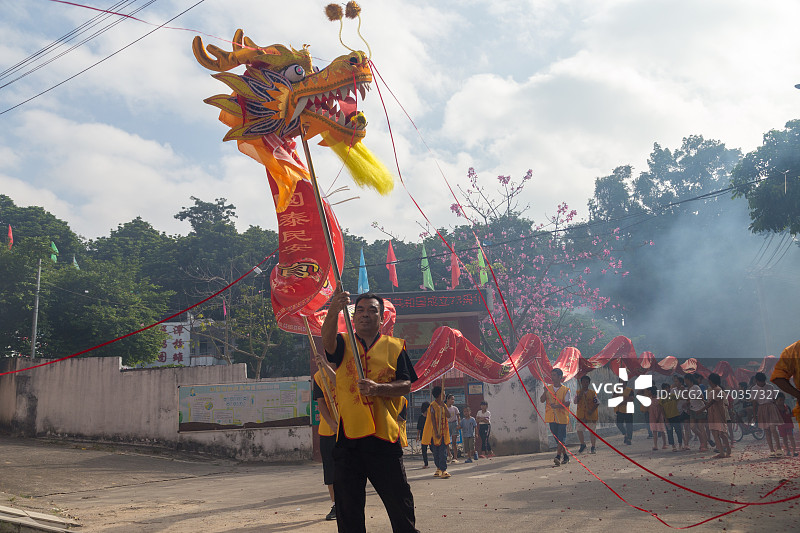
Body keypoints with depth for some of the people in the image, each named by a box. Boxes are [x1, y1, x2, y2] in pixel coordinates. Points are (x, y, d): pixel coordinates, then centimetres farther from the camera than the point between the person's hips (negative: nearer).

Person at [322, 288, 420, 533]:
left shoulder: (395, 346, 9)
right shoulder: (343, 343, 8)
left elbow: (406, 385, 1)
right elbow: (327, 340, -16)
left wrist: (378, 388, -19)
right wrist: (333, 311, -37)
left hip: (384, 434, 0)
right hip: (347, 434, 0)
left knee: (400, 501, 5)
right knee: (348, 506, 8)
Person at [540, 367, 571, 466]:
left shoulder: (565, 390, -1)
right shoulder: (548, 388, 10)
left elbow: (567, 403, -10)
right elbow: (542, 400, 2)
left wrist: (557, 406, -25)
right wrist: (545, 392, -15)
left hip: (562, 417, -4)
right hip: (551, 417, 4)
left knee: (561, 438, -10)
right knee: (557, 438, 10)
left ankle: (558, 456, -17)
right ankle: (566, 456, 22)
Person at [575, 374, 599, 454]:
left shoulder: (592, 393, 2)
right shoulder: (578, 392, 7)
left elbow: (597, 403, -3)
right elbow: (575, 401, -6)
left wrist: (592, 411, -15)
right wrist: (581, 393, -14)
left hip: (591, 415, -2)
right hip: (580, 415, 2)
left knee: (592, 431, 1)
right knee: (579, 430, 0)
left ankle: (593, 448, 11)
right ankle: (583, 445, 21)